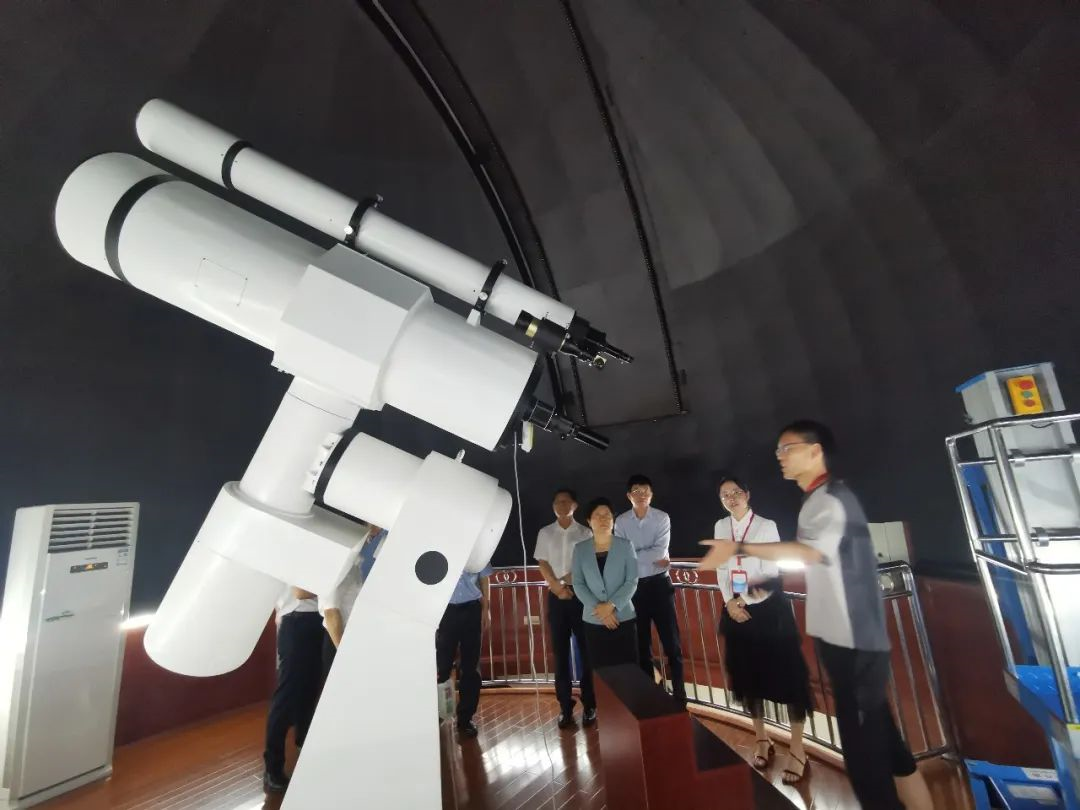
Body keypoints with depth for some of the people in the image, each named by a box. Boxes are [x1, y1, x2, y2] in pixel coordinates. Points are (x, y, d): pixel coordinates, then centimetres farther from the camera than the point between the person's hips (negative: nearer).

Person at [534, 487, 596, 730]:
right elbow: (543, 565, 3)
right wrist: (558, 587, -8)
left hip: (581, 594, -1)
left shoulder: (584, 533, 2)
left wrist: (572, 579, -13)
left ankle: (589, 704, 14)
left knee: (586, 649, 2)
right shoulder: (545, 533, 5)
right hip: (556, 596, 1)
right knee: (561, 651, 5)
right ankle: (565, 706, 14)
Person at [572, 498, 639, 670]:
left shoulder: (625, 546, -2)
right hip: (593, 621, 1)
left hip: (624, 618, -1)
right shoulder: (580, 549, 1)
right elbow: (578, 584, 0)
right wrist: (598, 608, -12)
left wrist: (611, 605, -15)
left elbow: (632, 582, -5)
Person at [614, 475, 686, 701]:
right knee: (641, 641, 14)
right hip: (633, 585, 1)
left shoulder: (662, 518, -4)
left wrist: (634, 555, -15)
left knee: (670, 638, 5)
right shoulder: (621, 521, -3)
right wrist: (652, 558, -12)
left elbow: (661, 550, -15)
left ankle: (679, 692, 20)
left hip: (658, 583, -1)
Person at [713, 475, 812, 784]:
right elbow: (720, 567, 5)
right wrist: (730, 602, -5)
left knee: (787, 673, 1)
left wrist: (744, 597, -16)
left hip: (769, 608, -4)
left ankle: (797, 748, 15)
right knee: (747, 674, 13)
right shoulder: (720, 527, 4)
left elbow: (771, 569, -12)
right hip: (736, 610, 4)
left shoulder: (766, 526, -9)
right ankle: (761, 738, 30)